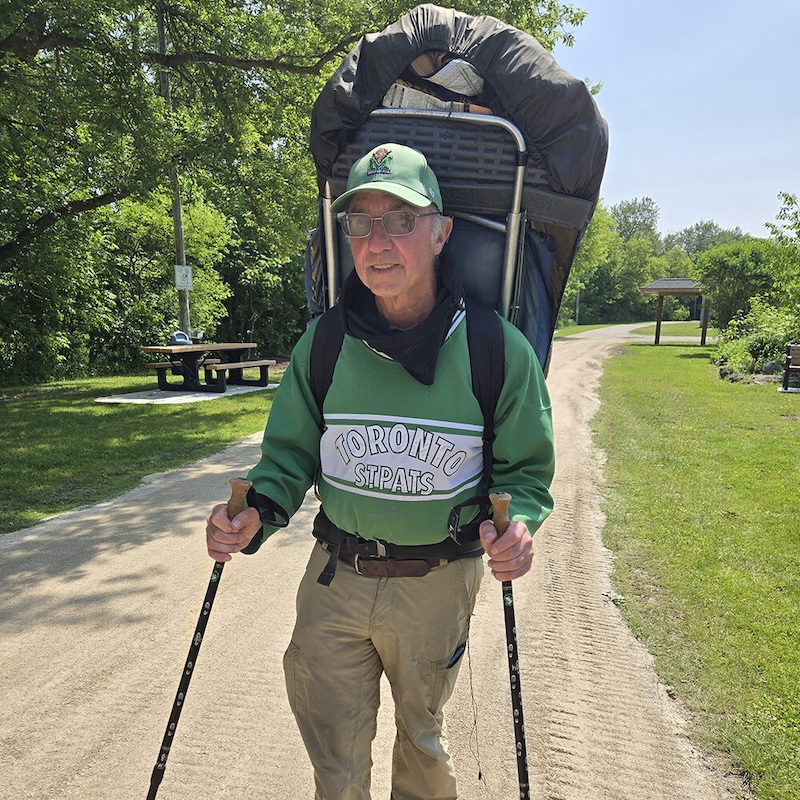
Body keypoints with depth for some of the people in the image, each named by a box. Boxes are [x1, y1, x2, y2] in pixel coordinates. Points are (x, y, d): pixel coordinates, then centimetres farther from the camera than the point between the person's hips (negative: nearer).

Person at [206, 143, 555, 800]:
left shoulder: (499, 350, -13)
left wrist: (517, 525, -24)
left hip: (437, 584, -1)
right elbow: (290, 454, 2)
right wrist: (256, 514, -17)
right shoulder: (322, 345, -8)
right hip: (335, 578, 1)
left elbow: (526, 468, -3)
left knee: (422, 735, 26)